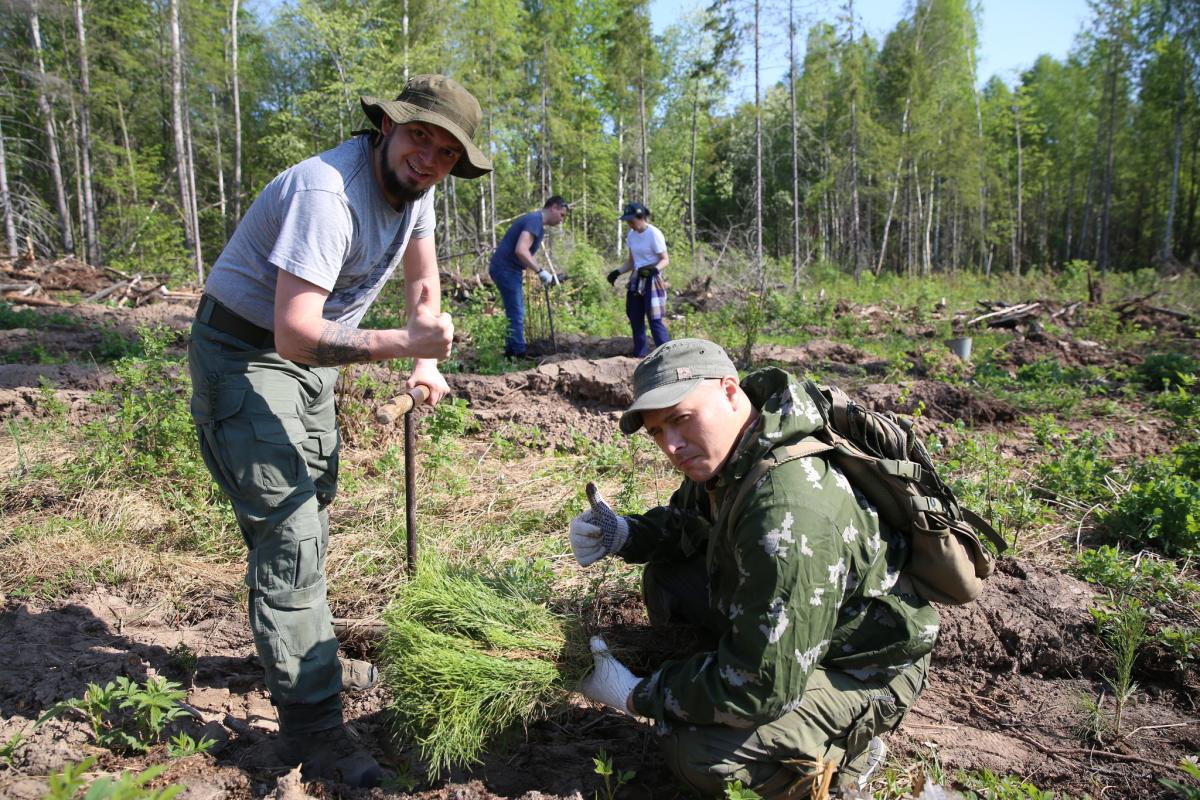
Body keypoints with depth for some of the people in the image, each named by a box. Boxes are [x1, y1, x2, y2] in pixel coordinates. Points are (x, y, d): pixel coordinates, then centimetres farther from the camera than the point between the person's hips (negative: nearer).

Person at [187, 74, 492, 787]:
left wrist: (426, 365, 1)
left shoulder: (414, 186, -2)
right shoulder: (327, 192, -30)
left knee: (311, 516, 20)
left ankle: (305, 654, 41)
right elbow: (296, 333, -36)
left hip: (312, 360, 9)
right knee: (290, 534, -12)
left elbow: (423, 277, 12)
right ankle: (312, 728, -1)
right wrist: (405, 343, -43)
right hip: (247, 356, -9)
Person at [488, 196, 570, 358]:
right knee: (516, 314, -9)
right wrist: (540, 271, -25)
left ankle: (511, 353, 22)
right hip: (506, 270, -11)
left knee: (515, 313, 15)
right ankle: (519, 355, -7)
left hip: (508, 270, 11)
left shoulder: (535, 220, 17)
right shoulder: (535, 220, -15)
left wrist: (543, 272, 20)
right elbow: (521, 250, -27)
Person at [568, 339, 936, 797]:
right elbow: (689, 522, 13)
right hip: (785, 634, 9)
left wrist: (637, 697, -22)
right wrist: (626, 535, -9)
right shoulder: (725, 456, -8)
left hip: (865, 671, -8)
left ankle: (845, 750, 2)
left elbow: (765, 685, -33)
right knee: (667, 576, 3)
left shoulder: (788, 513, -37)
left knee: (697, 751, -23)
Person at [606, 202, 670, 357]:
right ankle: (639, 354, 23)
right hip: (636, 280, 8)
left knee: (655, 321, -9)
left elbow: (665, 260, -12)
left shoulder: (654, 234, -14)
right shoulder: (631, 235, 7)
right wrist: (617, 272, 2)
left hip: (652, 281, -7)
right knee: (635, 319, 11)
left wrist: (654, 269, -31)